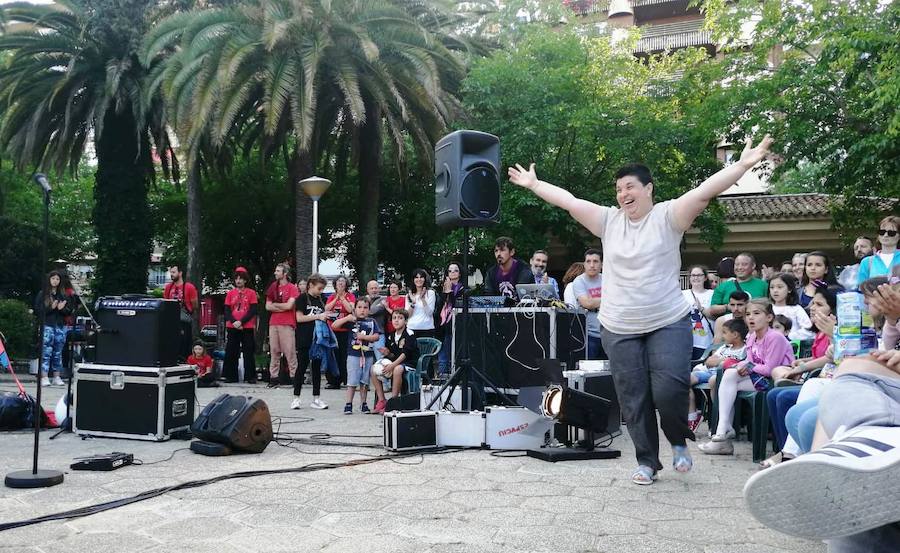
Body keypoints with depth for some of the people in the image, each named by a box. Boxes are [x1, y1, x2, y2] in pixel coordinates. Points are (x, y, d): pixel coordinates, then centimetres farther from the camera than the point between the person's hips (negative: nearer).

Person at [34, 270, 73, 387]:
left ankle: (57, 378, 12)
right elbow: (37, 310, -3)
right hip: (47, 326, -3)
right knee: (46, 353, -7)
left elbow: (69, 311, 10)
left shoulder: (64, 295, 12)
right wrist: (51, 308, -16)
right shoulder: (42, 294, 3)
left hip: (61, 326, 3)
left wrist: (62, 309, -10)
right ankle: (44, 378, -6)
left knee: (58, 353, 7)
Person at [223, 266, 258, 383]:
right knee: (231, 353, 3)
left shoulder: (251, 293, 3)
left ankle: (250, 377, 3)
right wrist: (234, 322, -11)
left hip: (247, 327, -2)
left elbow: (253, 310, -4)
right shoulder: (230, 293, 10)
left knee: (249, 353, -2)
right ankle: (231, 376, 10)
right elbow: (227, 311, 6)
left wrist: (241, 322, -14)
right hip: (232, 327, 3)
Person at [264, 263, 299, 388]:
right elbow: (268, 306, 10)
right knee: (274, 351, 5)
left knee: (290, 351, -6)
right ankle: (273, 377, 7)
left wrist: (275, 304, 2)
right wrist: (282, 307, -3)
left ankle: (294, 376, -3)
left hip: (287, 324, -5)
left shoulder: (292, 288, -1)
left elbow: (289, 305, -12)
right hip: (273, 323, 6)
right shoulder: (273, 287, 16)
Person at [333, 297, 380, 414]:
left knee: (364, 381, 10)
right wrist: (347, 318, -17)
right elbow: (334, 326, -7)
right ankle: (348, 404, 5)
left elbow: (377, 336, -2)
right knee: (352, 381, -2)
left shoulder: (371, 321, 7)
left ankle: (363, 404, 19)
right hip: (353, 355, -2)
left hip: (368, 355, 2)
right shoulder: (350, 321, 1)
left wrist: (364, 337, -13)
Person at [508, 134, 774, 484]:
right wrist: (534, 184, 10)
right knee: (634, 401, 7)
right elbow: (568, 201, 8)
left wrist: (742, 165, -24)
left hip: (668, 323, -3)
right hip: (619, 329, 3)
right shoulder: (609, 221, 6)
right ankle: (647, 462, 23)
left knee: (669, 389, -15)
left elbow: (703, 192, -15)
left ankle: (679, 441, 17)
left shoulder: (667, 216, -4)